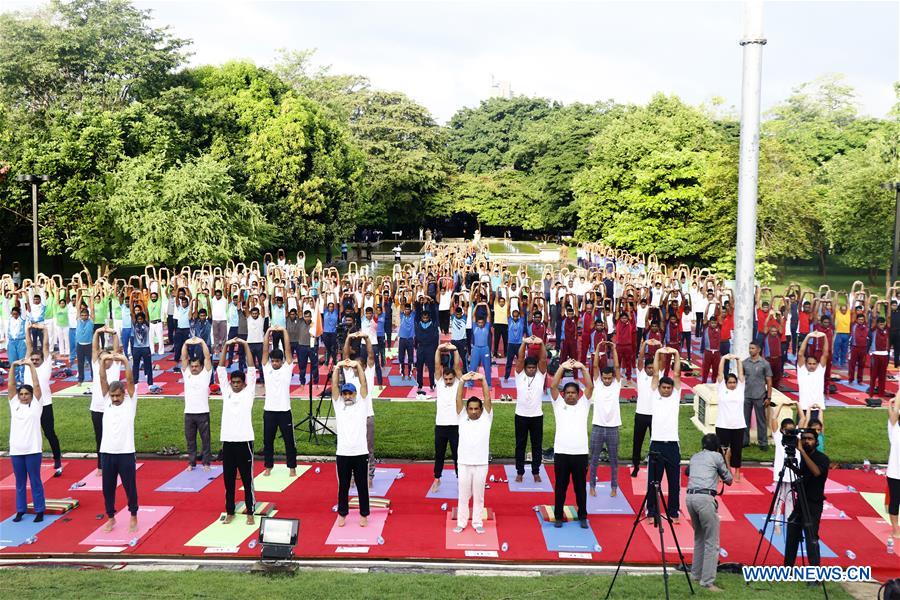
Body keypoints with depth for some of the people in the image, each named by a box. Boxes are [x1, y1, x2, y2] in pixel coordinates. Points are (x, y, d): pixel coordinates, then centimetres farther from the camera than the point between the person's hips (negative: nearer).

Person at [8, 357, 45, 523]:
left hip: (32, 450, -4)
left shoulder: (35, 405, 2)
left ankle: (39, 511, 9)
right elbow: (11, 386, 3)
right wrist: (13, 366, -5)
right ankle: (20, 510, 20)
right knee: (20, 482, 11)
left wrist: (31, 365, -8)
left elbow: (36, 384, -5)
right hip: (16, 450, 4)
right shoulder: (14, 404, 10)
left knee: (35, 481, 2)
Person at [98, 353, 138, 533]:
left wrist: (125, 361, -22)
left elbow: (130, 380, -13)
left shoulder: (130, 402, -1)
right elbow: (103, 380, -3)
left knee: (130, 486, 6)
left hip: (125, 452, -3)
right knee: (107, 487, 10)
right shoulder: (107, 401, 8)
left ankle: (133, 517, 22)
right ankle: (111, 518, 26)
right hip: (107, 452, 3)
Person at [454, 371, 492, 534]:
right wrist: (463, 381, -18)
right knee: (463, 495, 10)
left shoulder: (486, 420, 0)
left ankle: (478, 522, 22)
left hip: (481, 464, 0)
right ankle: (461, 522, 22)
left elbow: (487, 399, -10)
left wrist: (483, 380, -19)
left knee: (479, 495, 10)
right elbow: (458, 400, -8)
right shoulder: (462, 419, 2)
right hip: (464, 463, 1)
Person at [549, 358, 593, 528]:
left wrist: (583, 368, -13)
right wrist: (562, 367, -15)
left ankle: (582, 516, 21)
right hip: (561, 452, -1)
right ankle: (558, 516, 18)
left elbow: (590, 387, -5)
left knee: (580, 486, 9)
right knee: (560, 485, 7)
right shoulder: (558, 404, 6)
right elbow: (553, 386, -7)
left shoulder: (583, 404, 8)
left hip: (580, 452, 1)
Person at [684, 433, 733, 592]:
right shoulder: (716, 456, 8)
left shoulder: (694, 457, 23)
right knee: (711, 542, -3)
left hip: (689, 496, 6)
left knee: (699, 537, 22)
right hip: (705, 498, -6)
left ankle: (696, 574, 27)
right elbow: (728, 479, 15)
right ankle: (707, 582, -8)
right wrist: (725, 462, 31)